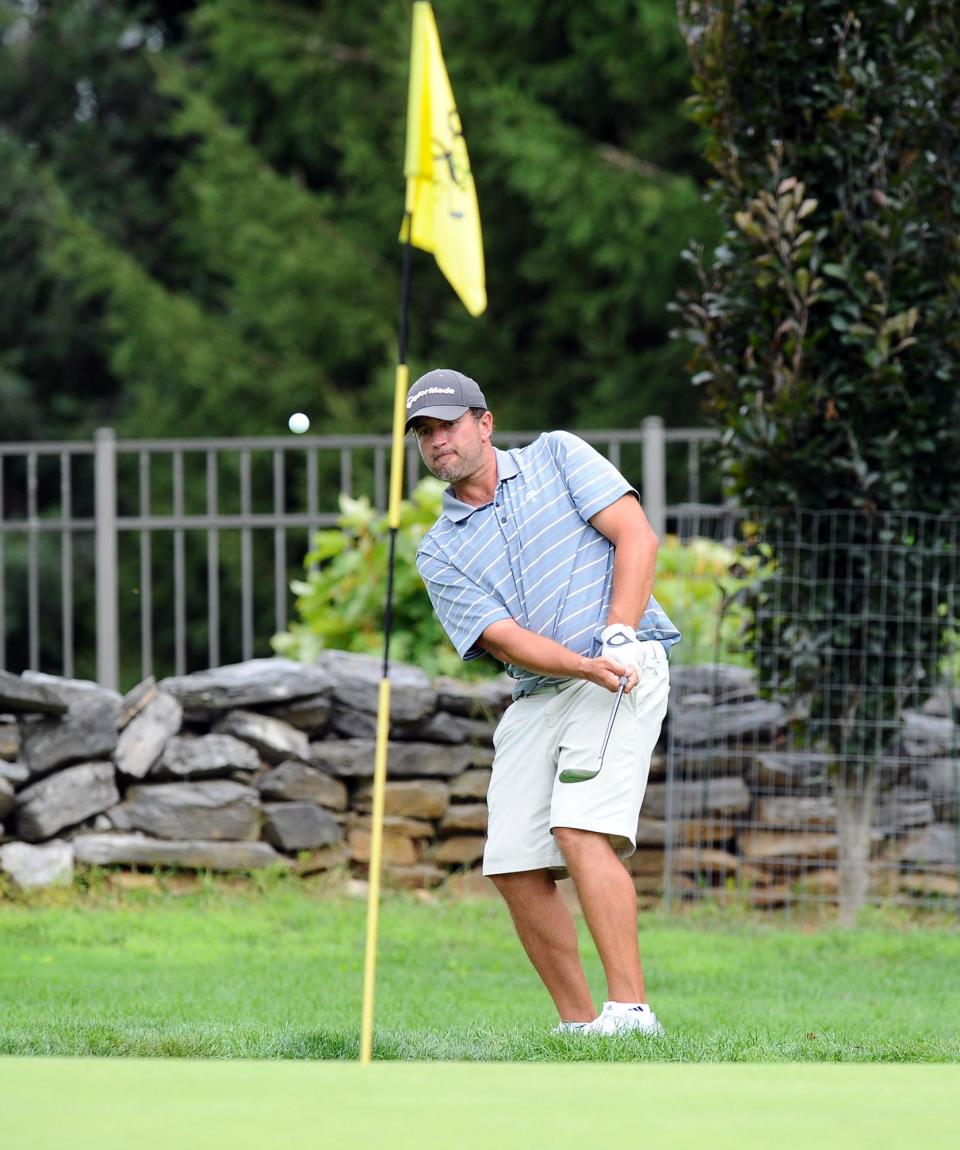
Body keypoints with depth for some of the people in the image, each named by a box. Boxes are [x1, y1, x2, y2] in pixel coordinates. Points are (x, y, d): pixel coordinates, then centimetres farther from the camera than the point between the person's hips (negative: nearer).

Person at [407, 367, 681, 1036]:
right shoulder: (439, 552, 10)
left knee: (580, 831, -22)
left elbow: (637, 536, -2)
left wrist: (618, 636, -16)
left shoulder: (557, 456, 7)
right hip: (536, 697, 5)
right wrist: (584, 665, -22)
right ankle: (578, 1024, 7)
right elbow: (504, 637, -4)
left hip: (625, 665, -5)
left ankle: (630, 1009, -25)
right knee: (514, 867, -3)